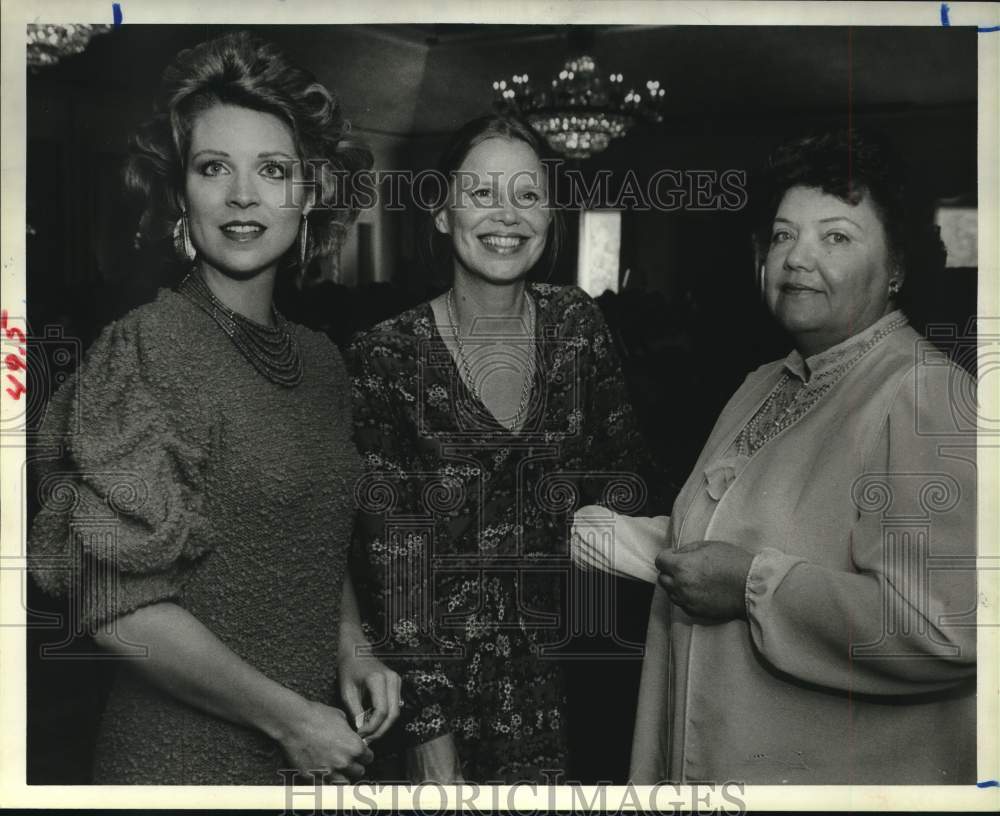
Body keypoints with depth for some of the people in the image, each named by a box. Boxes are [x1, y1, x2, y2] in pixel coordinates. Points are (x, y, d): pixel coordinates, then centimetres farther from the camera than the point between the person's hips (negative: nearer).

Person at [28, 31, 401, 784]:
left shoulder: (322, 359, 3)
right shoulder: (145, 348, -16)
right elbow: (122, 607, -19)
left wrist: (351, 647, -2)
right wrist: (289, 719, -14)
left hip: (321, 746, 6)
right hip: (188, 756, -6)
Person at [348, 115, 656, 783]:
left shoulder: (577, 324, -1)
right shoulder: (388, 357, -12)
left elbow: (619, 463, 13)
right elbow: (391, 557, -13)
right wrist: (430, 733, -16)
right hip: (439, 673, -3)